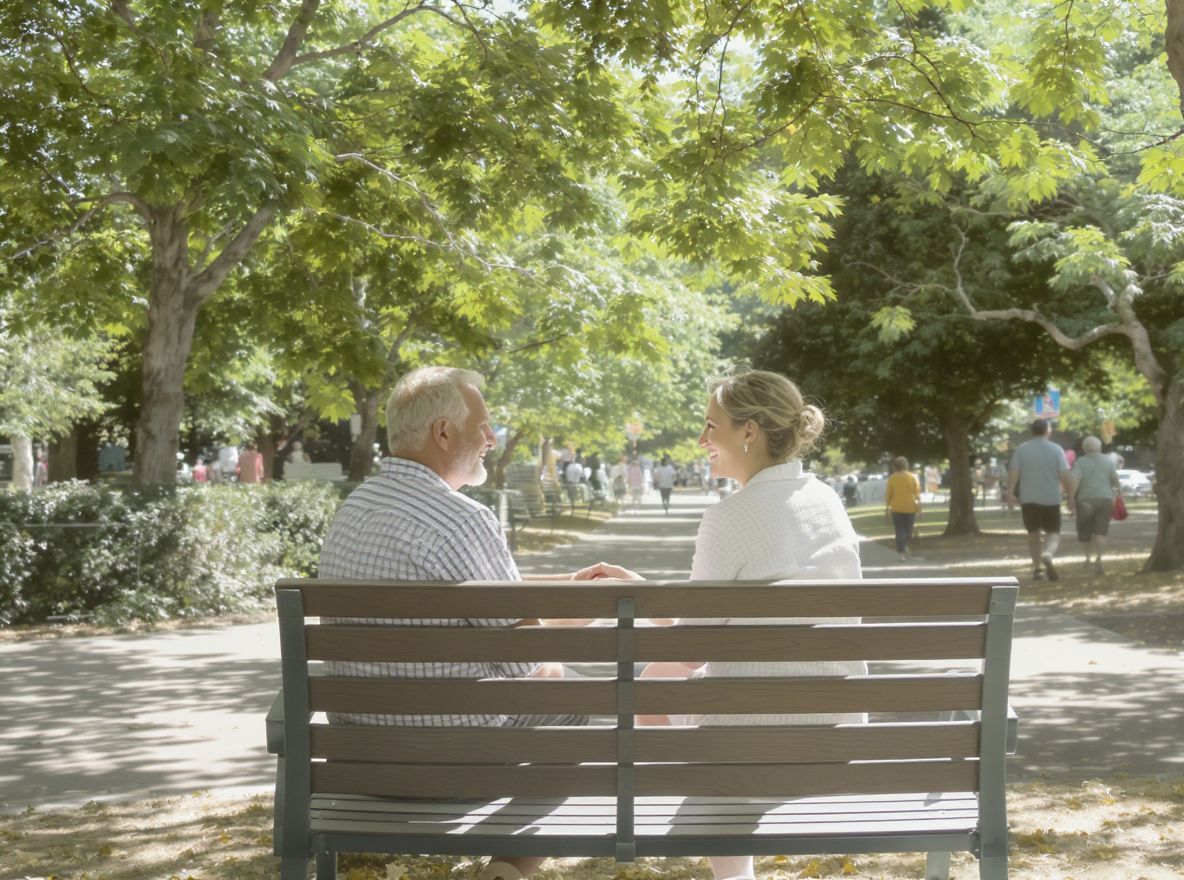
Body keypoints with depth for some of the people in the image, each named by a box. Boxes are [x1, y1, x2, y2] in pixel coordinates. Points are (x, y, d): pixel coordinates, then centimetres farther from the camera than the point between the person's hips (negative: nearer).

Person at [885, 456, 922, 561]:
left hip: (896, 508, 0)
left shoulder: (892, 478, -2)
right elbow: (917, 494, -4)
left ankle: (901, 552, -4)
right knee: (908, 530, 16)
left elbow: (888, 494, -1)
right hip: (910, 508, 0)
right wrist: (919, 507, 0)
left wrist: (887, 507, 7)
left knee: (899, 531, 2)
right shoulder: (913, 477, -3)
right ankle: (906, 545, 1)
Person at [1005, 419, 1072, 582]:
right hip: (1051, 499, -1)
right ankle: (1047, 555, -25)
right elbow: (1064, 475, -7)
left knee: (1033, 533, 16)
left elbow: (1013, 472, -8)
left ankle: (1037, 568, 17)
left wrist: (1010, 493, -10)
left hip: (1028, 499, 1)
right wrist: (1071, 497, -3)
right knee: (1053, 533, 6)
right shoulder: (1056, 449, 0)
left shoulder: (1021, 449, 2)